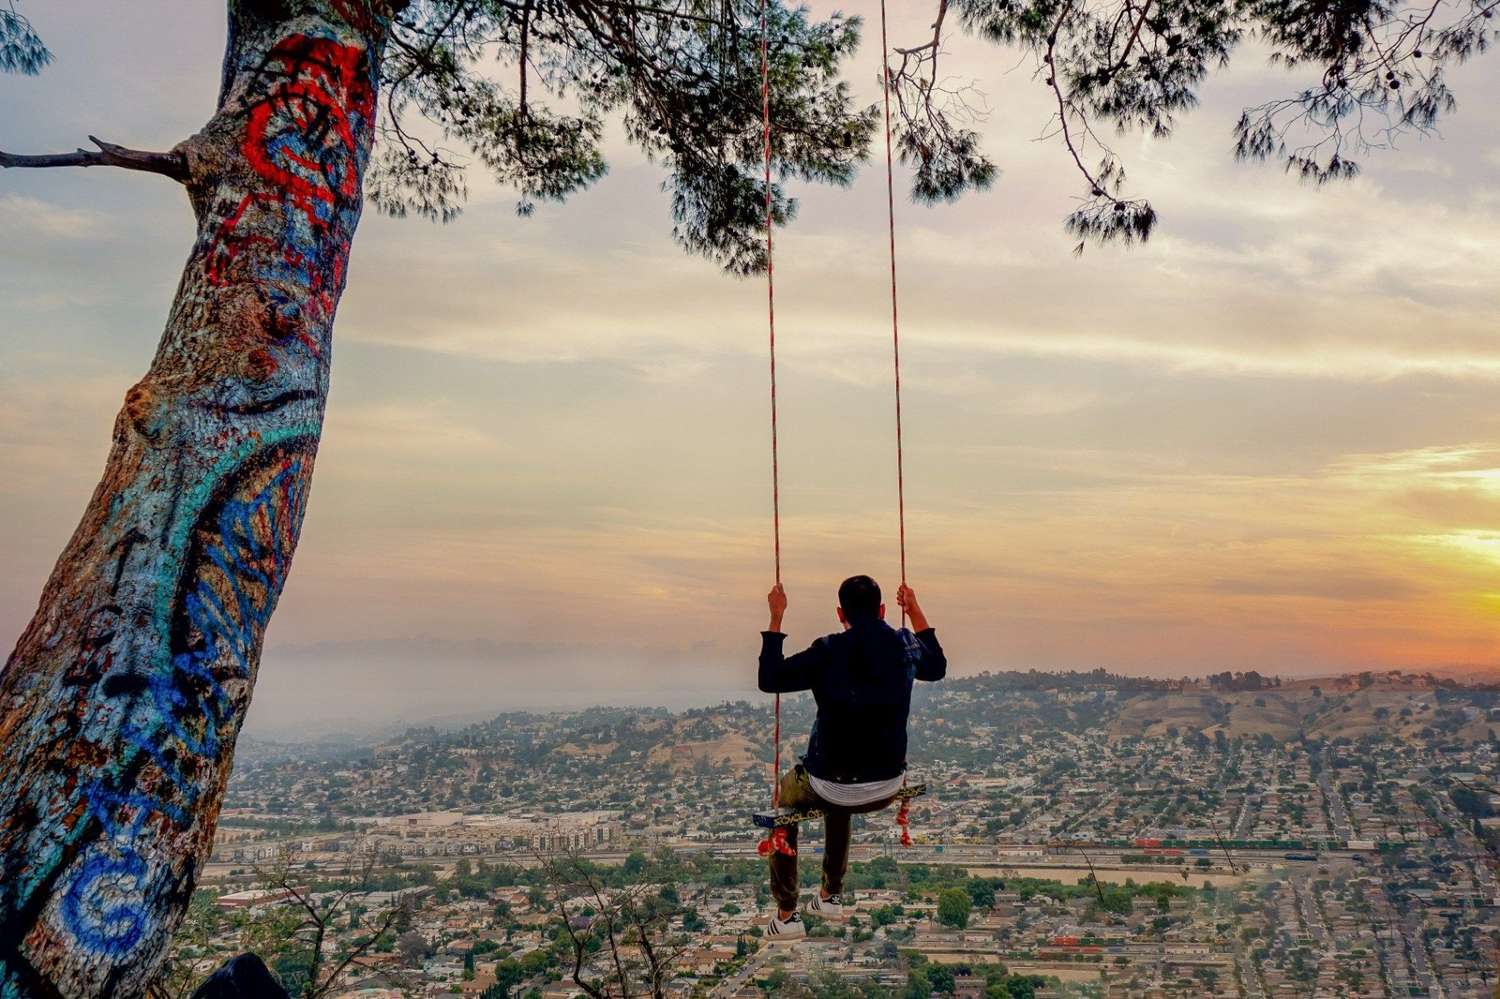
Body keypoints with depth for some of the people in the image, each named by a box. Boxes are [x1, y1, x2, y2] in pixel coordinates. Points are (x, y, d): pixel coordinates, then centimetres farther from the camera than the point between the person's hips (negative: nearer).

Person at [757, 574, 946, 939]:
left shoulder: (827, 652, -18)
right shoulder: (904, 646, -5)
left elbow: (768, 680, -8)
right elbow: (937, 668, 19)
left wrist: (776, 618, -4)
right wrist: (915, 611, 22)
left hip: (835, 788, -4)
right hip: (888, 786, 5)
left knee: (784, 798, 28)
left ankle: (786, 915, 28)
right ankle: (831, 896, 48)